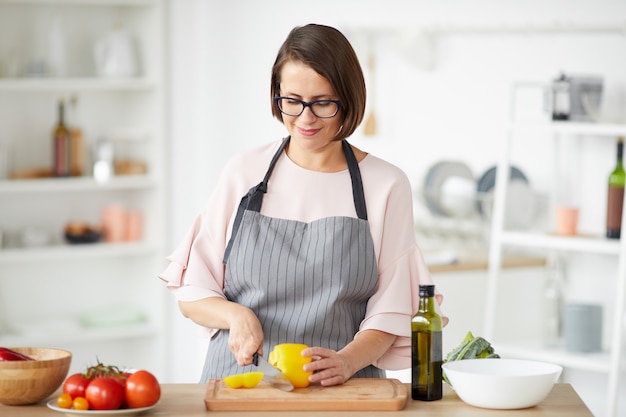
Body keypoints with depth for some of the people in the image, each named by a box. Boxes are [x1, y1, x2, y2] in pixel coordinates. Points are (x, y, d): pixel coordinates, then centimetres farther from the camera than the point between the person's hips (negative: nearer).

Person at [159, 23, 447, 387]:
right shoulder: (243, 173, 7)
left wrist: (346, 361, -15)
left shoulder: (386, 185, 4)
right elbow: (192, 294, 9)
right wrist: (236, 315, -10)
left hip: (340, 387, 0)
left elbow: (390, 312, 3)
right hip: (240, 380, 0)